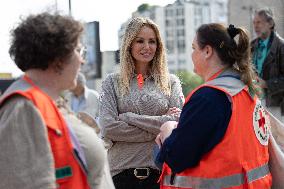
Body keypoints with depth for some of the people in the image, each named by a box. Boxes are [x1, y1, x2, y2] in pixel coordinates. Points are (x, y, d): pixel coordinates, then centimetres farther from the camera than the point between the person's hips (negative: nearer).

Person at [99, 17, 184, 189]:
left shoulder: (171, 82, 8)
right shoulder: (112, 82, 5)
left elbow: (179, 123, -6)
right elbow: (108, 128, -7)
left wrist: (129, 117, -9)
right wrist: (159, 129, -9)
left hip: (160, 171, 1)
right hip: (122, 171, 0)